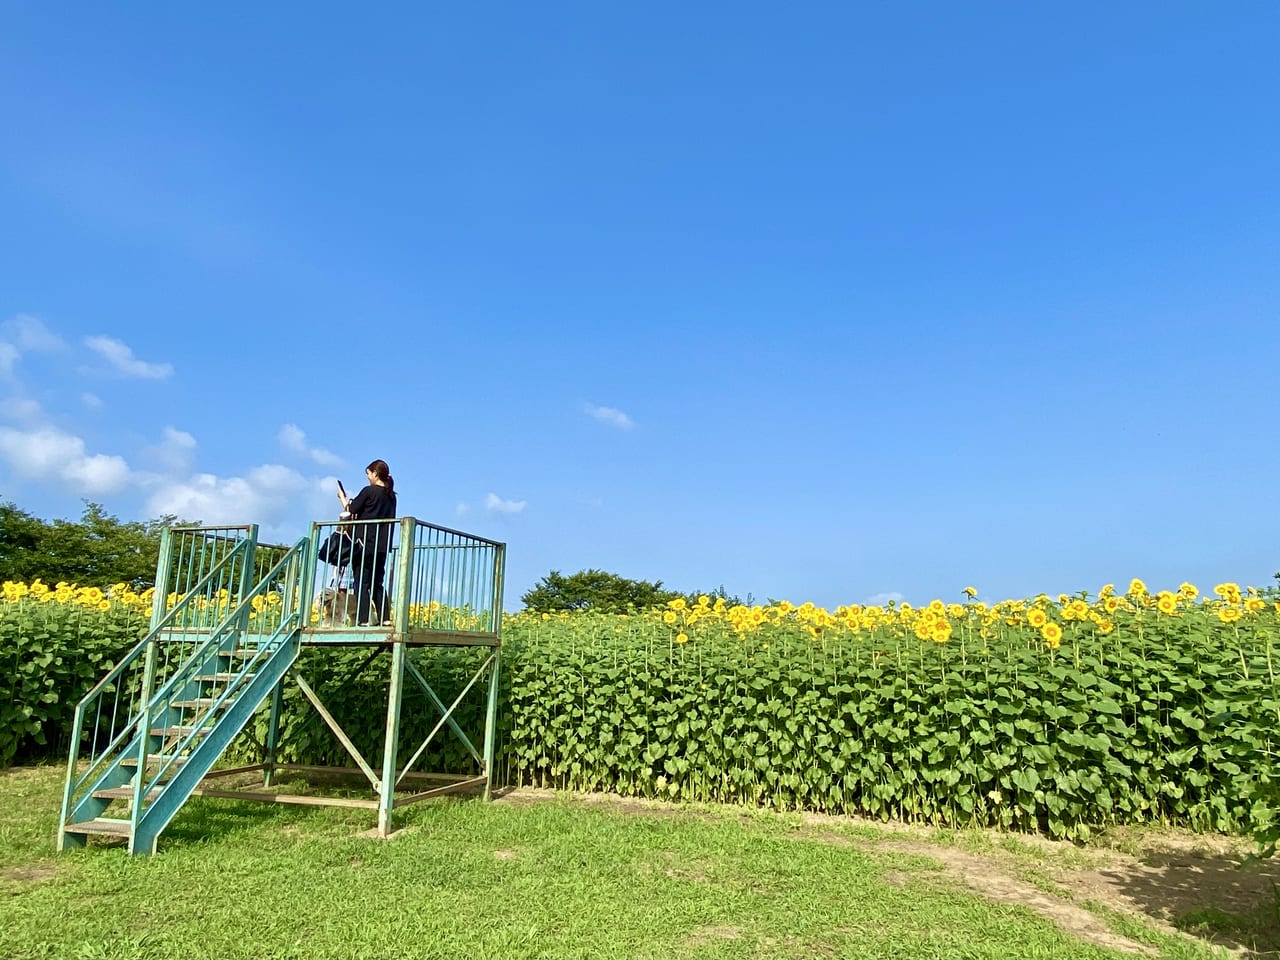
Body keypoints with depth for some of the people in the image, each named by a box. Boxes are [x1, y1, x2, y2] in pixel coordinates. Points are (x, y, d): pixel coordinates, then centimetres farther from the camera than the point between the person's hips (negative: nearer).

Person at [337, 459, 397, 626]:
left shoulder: (369, 491, -7)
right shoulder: (391, 496, 12)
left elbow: (351, 510, -1)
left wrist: (342, 498, 20)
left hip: (365, 543, -6)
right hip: (383, 545, 6)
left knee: (361, 581, -2)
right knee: (377, 582, 12)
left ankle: (363, 619, -8)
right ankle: (385, 617, 5)